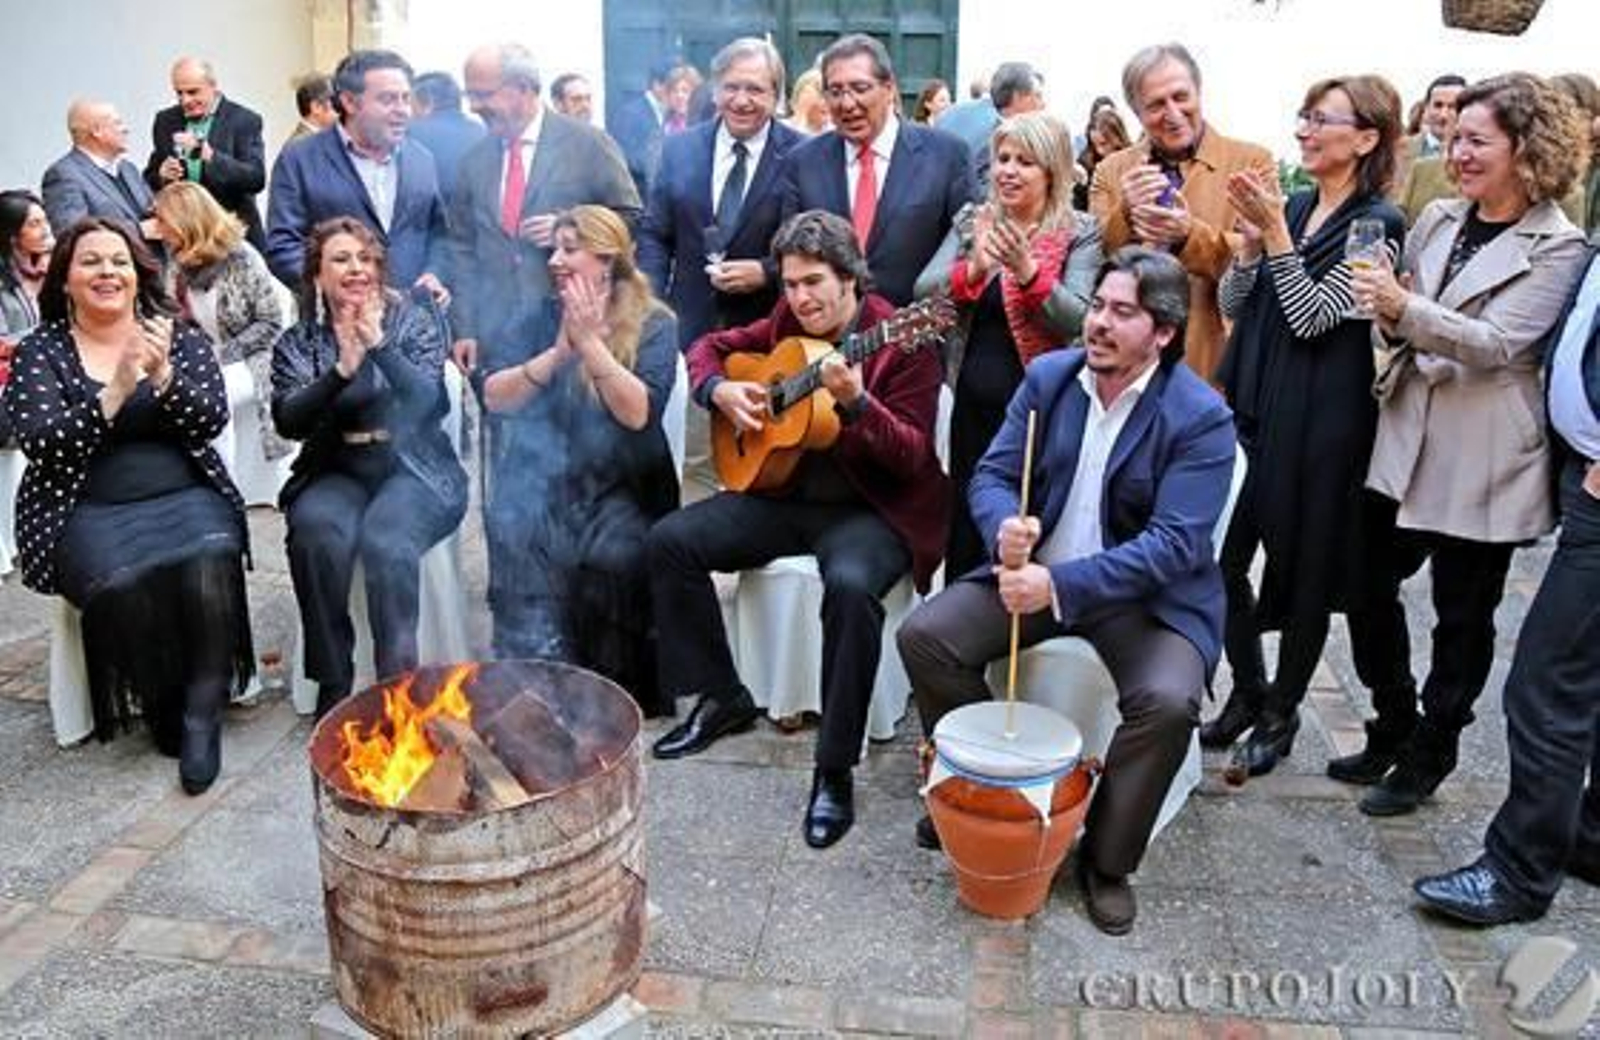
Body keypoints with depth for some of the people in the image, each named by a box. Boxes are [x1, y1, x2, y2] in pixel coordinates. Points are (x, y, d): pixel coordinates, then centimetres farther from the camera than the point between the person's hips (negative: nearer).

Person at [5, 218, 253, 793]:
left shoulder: (179, 335, 11)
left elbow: (210, 420, -2)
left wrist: (163, 375, -20)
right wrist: (117, 389, -20)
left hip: (184, 496, 1)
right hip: (88, 512, -1)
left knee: (210, 559, -32)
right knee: (123, 579, -32)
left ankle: (203, 707, -16)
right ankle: (163, 707, -6)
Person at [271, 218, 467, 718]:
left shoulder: (416, 319, 6)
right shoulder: (298, 342, 11)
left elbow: (427, 400, -9)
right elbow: (288, 420, -5)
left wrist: (380, 344, -22)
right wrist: (342, 369, -19)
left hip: (413, 470, -2)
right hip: (336, 474, 2)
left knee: (385, 538, -32)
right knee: (317, 532, -30)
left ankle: (398, 681, -21)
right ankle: (332, 683, -17)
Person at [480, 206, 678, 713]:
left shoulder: (653, 324, 1)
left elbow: (639, 413, -13)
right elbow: (493, 396, 2)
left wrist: (589, 340, -16)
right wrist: (557, 352, -10)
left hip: (619, 486, -3)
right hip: (543, 477, 3)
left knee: (616, 552, -29)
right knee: (517, 533, -26)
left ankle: (615, 689, -10)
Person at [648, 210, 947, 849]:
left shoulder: (901, 343, -11)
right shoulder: (786, 324, 7)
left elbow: (913, 457, -17)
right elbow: (709, 347, 20)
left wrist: (855, 402, -34)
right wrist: (719, 390, -3)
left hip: (871, 508, -6)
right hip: (783, 494, 7)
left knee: (850, 585, -38)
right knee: (668, 541, -8)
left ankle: (835, 771, -23)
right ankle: (723, 699, 6)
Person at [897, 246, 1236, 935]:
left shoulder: (1201, 418, -14)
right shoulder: (1048, 376, 0)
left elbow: (1174, 543, -22)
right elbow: (992, 474, 0)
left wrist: (1059, 585, -32)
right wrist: (1005, 528, -26)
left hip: (1146, 595, -4)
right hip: (1035, 569, 4)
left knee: (1168, 701, -30)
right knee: (923, 635, -13)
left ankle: (1107, 860, -2)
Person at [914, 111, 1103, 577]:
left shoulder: (1080, 234, -2)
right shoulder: (971, 222, 8)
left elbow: (1076, 320, -14)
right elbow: (922, 292, -3)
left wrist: (1028, 271, -28)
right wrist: (972, 270, -21)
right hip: (972, 405, 3)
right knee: (963, 534, 11)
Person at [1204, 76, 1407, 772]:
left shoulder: (1377, 223, -8)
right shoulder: (1290, 205, 10)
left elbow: (1314, 316, -16)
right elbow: (1233, 307, 8)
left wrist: (1276, 233, -15)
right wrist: (1251, 239, -6)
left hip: (1319, 420, -6)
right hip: (1252, 404, 6)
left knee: (1304, 571, 8)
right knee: (1224, 557, 7)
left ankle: (1280, 714, 25)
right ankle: (1247, 691, 28)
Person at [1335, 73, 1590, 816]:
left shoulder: (1558, 249, -8)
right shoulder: (1437, 220, 8)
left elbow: (1499, 342, -20)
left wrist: (1406, 309, -32)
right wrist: (1389, 319, -7)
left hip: (1482, 461, -5)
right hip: (1405, 440, 6)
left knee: (1463, 613, 8)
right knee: (1370, 586, 10)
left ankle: (1430, 754, 24)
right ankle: (1393, 729, 29)